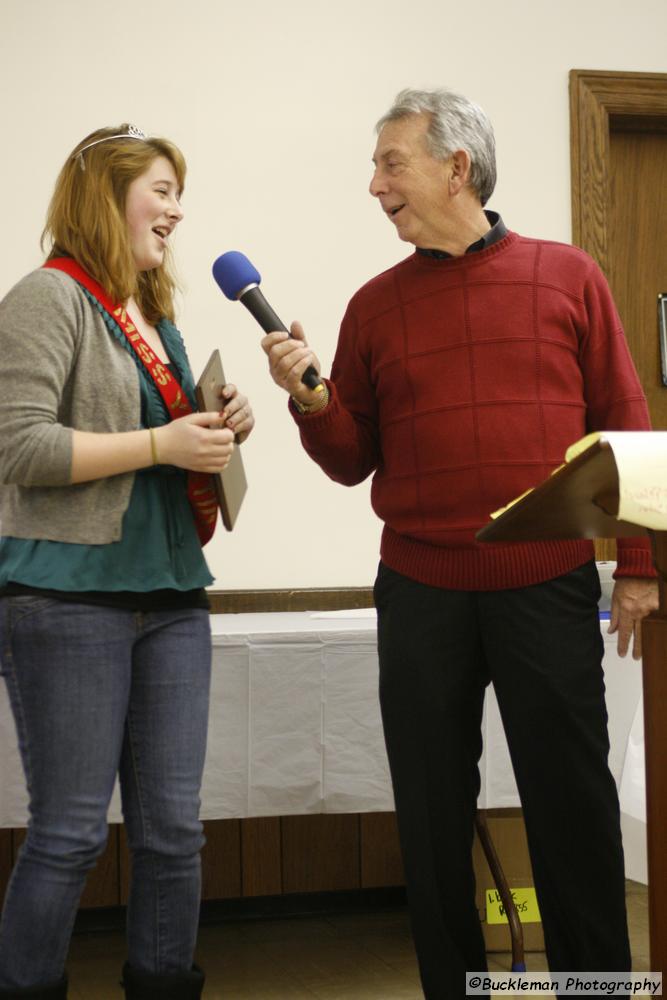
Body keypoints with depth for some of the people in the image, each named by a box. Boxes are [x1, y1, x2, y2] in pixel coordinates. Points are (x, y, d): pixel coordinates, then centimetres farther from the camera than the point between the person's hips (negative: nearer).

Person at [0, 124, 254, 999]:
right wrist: (161, 443, -16)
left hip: (171, 595, 8)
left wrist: (219, 431, 7)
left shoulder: (157, 319, 18)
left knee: (173, 829, 8)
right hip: (70, 595, -7)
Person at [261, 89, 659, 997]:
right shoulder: (375, 305, 8)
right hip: (421, 591, 2)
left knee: (572, 805, 4)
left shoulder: (568, 278, 4)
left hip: (550, 587, -2)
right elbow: (352, 460, 10)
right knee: (432, 813, 8)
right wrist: (309, 396, -9)